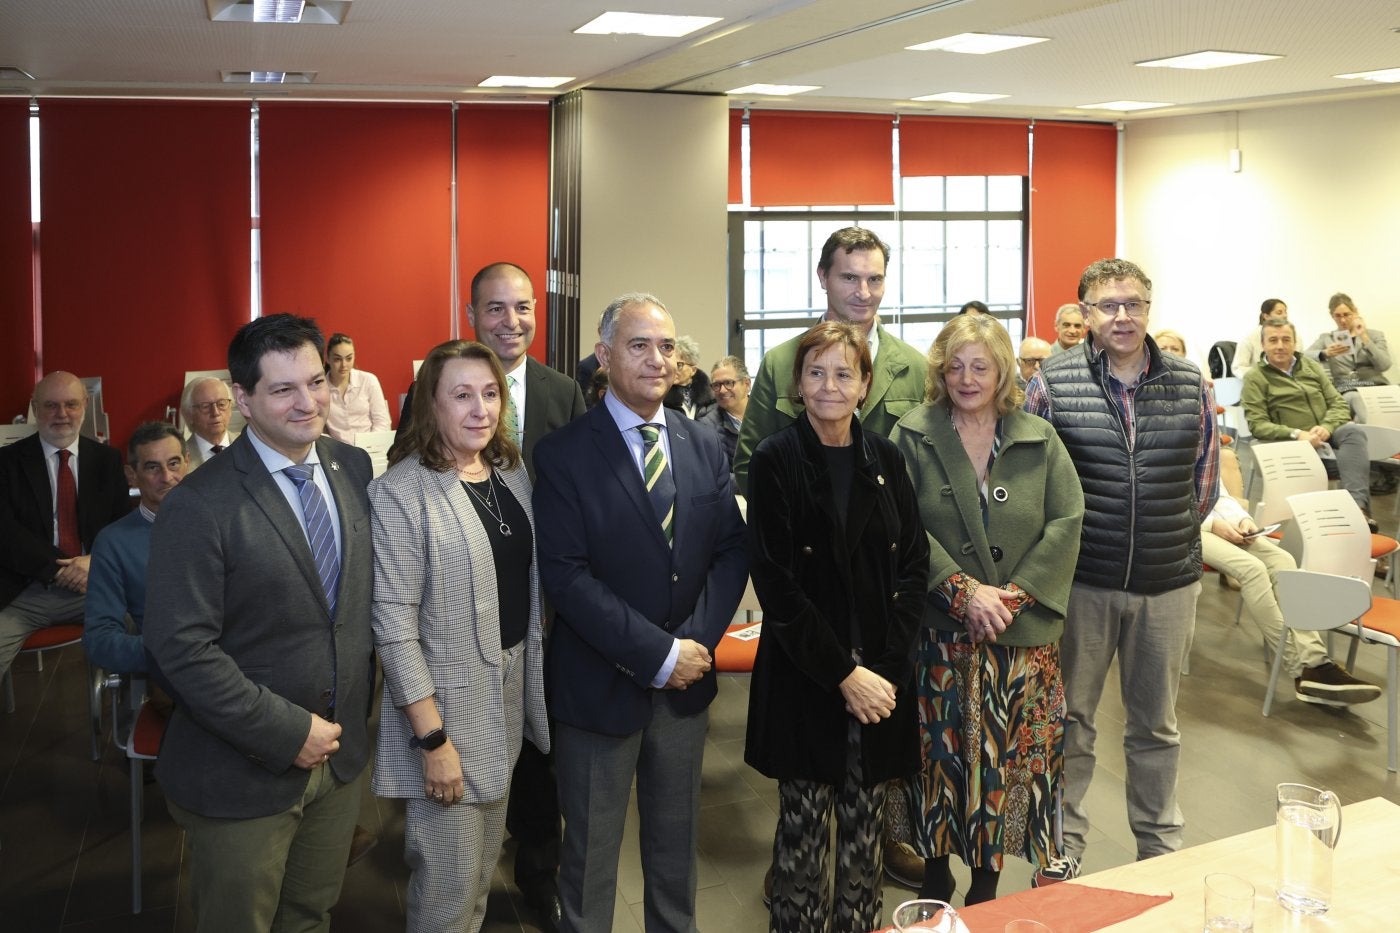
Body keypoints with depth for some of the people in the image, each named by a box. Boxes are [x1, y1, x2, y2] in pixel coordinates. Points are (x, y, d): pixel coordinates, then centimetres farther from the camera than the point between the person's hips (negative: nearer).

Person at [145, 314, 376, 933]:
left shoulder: (355, 469, 0)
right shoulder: (200, 505, -19)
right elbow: (181, 647, -21)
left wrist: (353, 715, 6)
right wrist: (287, 733, -20)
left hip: (340, 755, 5)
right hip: (244, 774, -5)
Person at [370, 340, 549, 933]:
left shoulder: (511, 472, 4)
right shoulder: (401, 491, -17)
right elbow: (393, 621, -19)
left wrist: (530, 681, 9)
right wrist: (432, 737, -20)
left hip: (510, 687, 7)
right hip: (446, 699, -7)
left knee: (485, 859, 20)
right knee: (452, 875, 4)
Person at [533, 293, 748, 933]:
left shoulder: (705, 449, 4)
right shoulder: (565, 454, -11)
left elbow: (731, 550, 3)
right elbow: (565, 573, -17)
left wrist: (697, 640, -12)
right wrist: (657, 654, -20)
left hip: (686, 684, 4)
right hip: (600, 686, -4)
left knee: (677, 846, 20)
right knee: (589, 856, 11)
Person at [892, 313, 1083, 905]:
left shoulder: (1039, 440, 6)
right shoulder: (912, 437, 0)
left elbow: (1066, 522, -2)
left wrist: (1016, 592, -13)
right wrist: (964, 591, -17)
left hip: (1023, 633, 2)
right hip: (939, 629, -1)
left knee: (1012, 756, 5)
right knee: (940, 752, 6)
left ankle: (987, 882, 20)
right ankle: (935, 874, 25)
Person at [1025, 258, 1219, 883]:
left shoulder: (1190, 386, 2)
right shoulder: (1051, 384, -6)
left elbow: (1203, 481, 10)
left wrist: (1168, 539, 7)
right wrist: (1077, 535, 0)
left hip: (1168, 582, 2)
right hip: (1080, 581, -2)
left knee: (1156, 725, 16)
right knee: (1071, 717, 11)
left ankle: (1160, 846, 32)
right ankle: (1064, 846, 26)